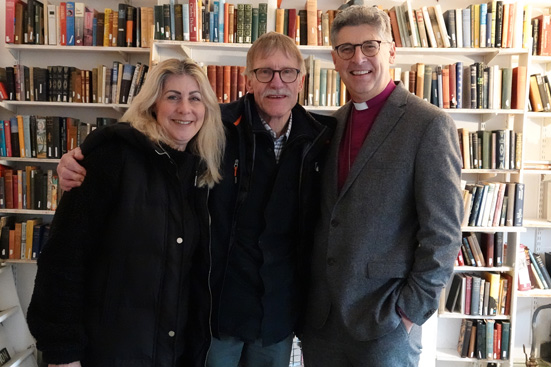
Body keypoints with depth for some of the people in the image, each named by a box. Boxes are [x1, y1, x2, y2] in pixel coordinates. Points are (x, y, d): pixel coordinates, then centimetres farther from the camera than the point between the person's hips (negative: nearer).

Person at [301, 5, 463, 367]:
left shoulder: (430, 124, -11)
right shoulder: (334, 123, 7)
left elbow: (443, 231, -12)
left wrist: (413, 308, -12)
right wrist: (312, 291, 8)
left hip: (384, 319, -5)